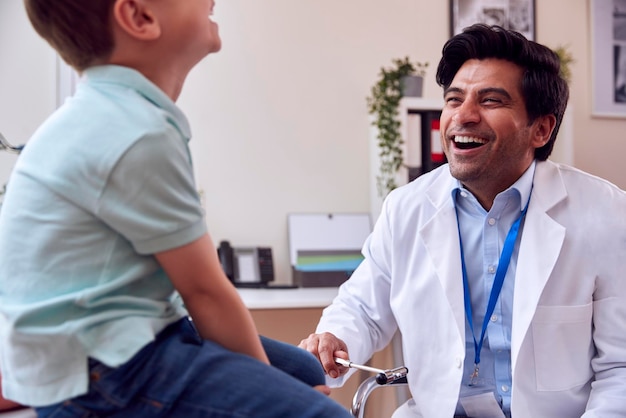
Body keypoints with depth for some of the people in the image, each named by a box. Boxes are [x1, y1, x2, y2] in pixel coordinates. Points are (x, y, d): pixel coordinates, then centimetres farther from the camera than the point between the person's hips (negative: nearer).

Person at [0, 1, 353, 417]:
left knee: (306, 371, 17)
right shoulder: (140, 136, -21)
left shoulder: (108, 115, 10)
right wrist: (263, 375, 0)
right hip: (97, 374, -10)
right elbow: (204, 291, -14)